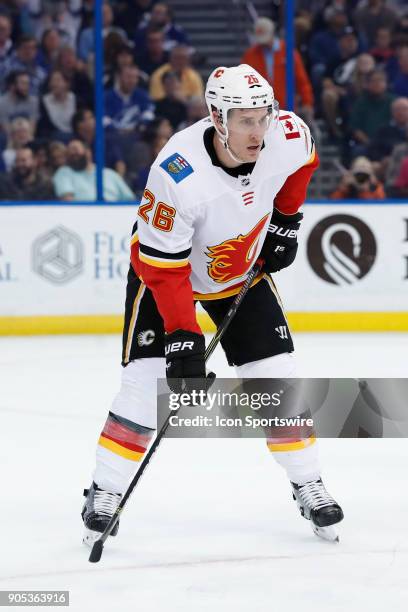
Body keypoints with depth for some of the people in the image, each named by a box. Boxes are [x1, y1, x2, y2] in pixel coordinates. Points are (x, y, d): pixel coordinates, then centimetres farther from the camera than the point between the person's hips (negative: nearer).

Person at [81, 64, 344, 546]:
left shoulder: (290, 136, -25)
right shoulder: (177, 175, -38)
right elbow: (163, 267, -30)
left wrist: (285, 219, 5)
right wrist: (182, 335, -32)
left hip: (243, 270, 4)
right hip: (166, 269, -4)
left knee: (277, 376, -1)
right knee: (147, 377, -14)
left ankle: (308, 486, 14)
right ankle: (105, 495, -1)